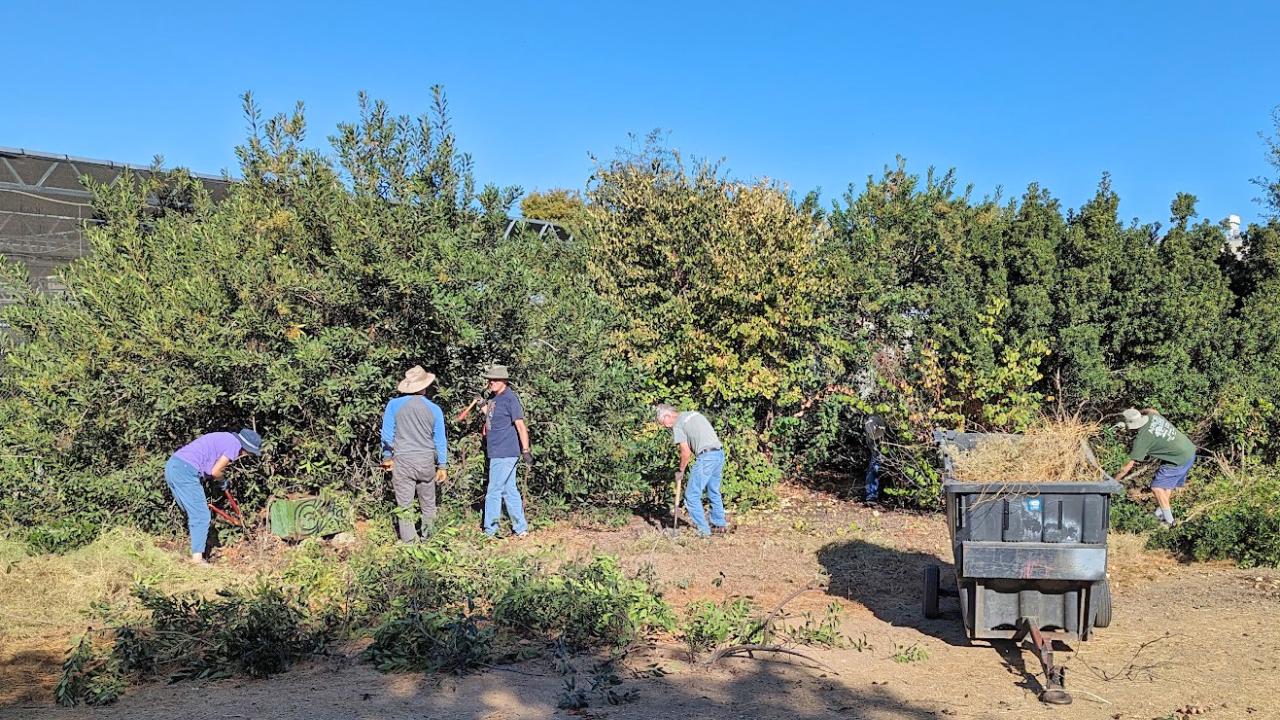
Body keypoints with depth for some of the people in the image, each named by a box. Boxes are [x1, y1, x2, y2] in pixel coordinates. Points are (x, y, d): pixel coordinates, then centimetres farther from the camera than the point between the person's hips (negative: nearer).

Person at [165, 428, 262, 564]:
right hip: (185, 471, -9)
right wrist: (222, 480, 16)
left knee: (194, 516, 17)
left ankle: (195, 553, 20)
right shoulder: (235, 445, -4)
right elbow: (215, 472, -6)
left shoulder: (224, 439, 23)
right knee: (202, 517, -1)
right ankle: (197, 558, 0)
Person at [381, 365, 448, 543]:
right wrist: (442, 465, 14)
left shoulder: (394, 405, -3)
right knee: (428, 505, 15)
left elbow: (387, 434, 0)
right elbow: (440, 440, 6)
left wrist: (387, 457, 13)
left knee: (404, 506, 2)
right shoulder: (434, 409, 0)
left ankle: (410, 542, -1)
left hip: (402, 461, -2)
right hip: (427, 462, 2)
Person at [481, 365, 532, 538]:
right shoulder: (493, 398, 13)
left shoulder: (510, 398, -14)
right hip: (496, 452, 9)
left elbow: (520, 425, -16)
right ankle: (521, 529, 21)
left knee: (494, 492, -3)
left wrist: (526, 451, -19)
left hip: (504, 454, -9)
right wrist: (482, 407, 12)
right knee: (510, 491, 13)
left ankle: (489, 531, 5)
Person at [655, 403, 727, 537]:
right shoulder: (694, 414, 20)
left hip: (706, 457, -9)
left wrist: (680, 471, 4)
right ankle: (720, 524, 33)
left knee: (692, 495, 1)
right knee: (714, 492, 24)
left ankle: (703, 530, 3)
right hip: (720, 452, 9)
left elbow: (686, 452, -10)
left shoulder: (677, 426, -4)